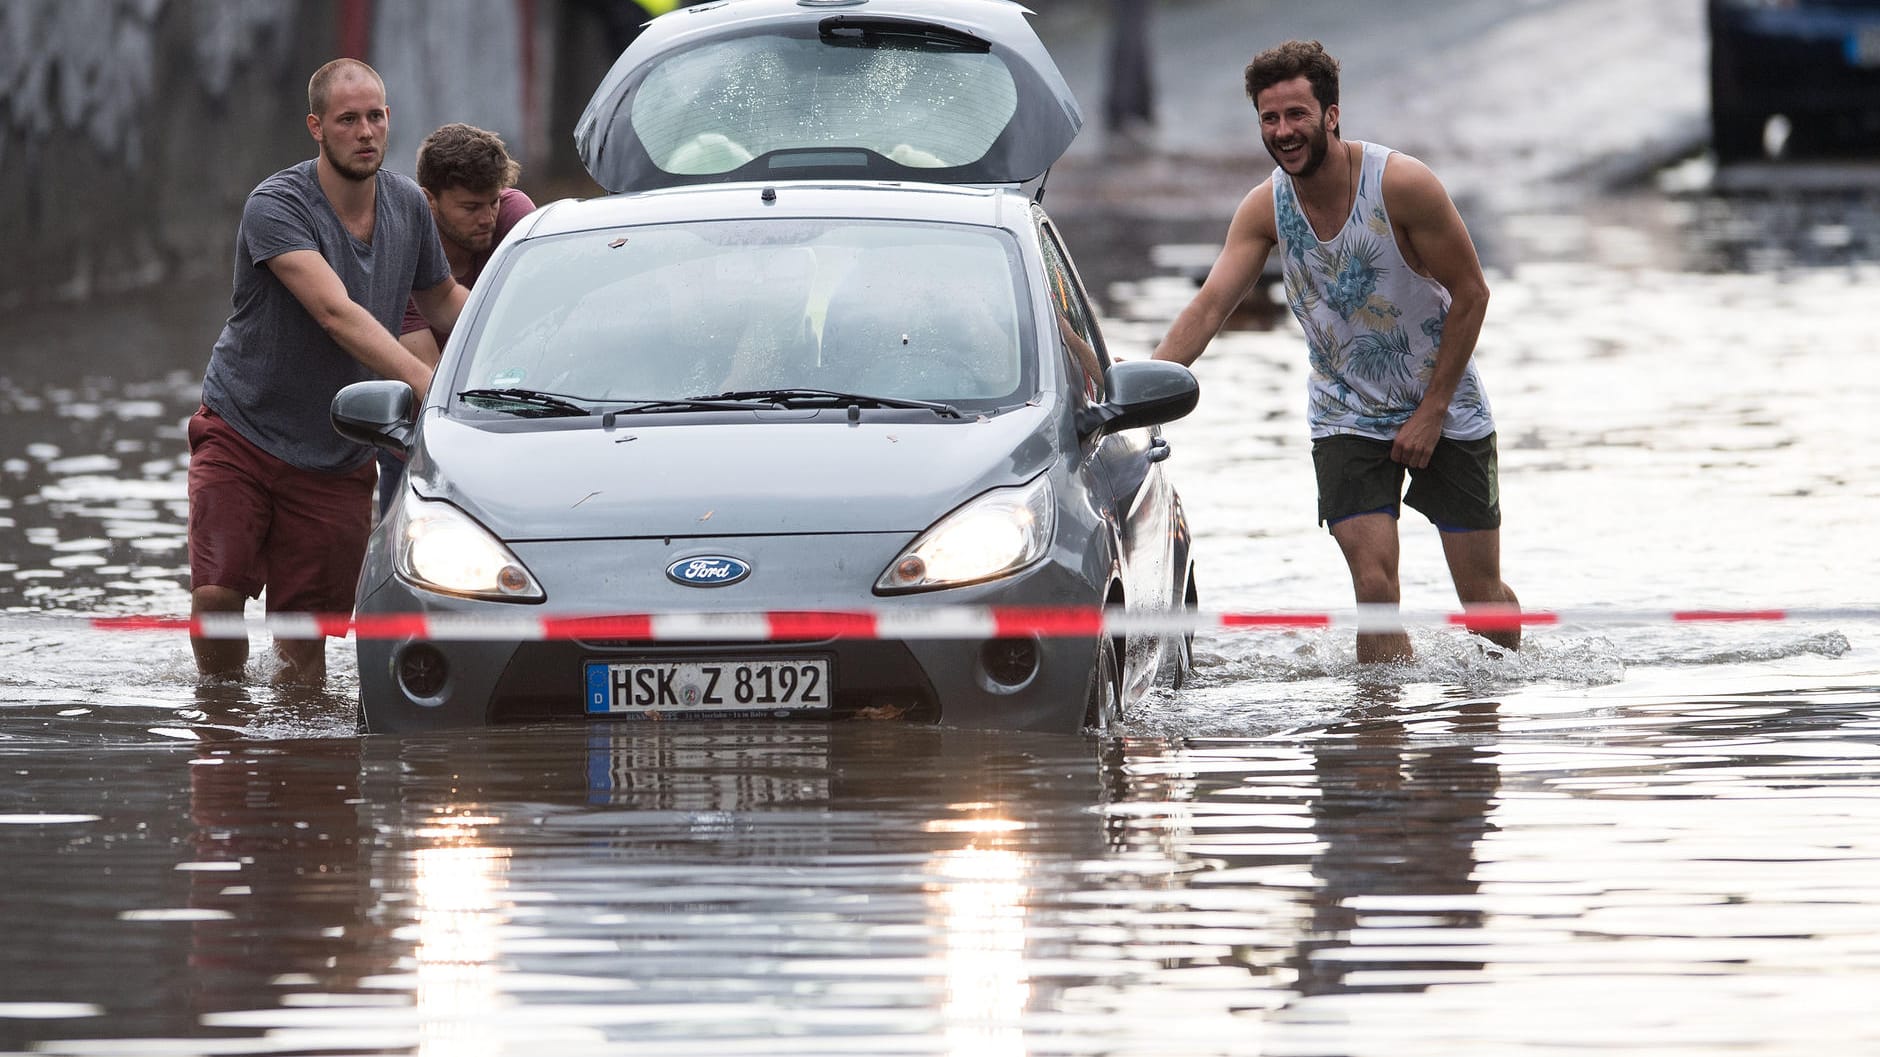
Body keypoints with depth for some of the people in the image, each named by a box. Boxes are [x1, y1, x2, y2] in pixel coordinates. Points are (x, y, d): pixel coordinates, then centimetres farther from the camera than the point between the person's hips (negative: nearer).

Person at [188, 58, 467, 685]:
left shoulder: (408, 205, 2)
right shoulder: (277, 207, -18)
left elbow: (440, 299, 20)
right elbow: (336, 314, -30)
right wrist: (426, 383, -40)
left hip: (337, 462, 4)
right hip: (241, 433, -4)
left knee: (305, 632, -2)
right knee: (216, 593, -15)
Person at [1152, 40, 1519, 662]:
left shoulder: (1401, 184, -21)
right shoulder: (1266, 208, -9)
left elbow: (1471, 294, -14)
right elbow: (1209, 307, -14)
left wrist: (1431, 412, -14)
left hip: (1444, 408, -2)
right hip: (1347, 418, 2)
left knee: (1481, 594, 3)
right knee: (1374, 586, -14)